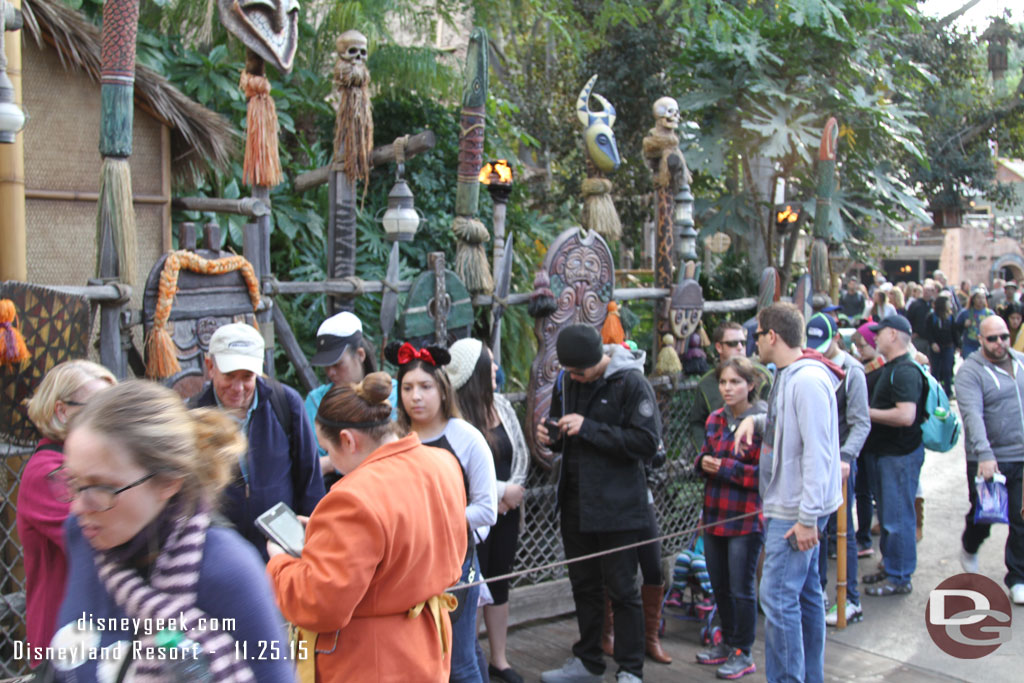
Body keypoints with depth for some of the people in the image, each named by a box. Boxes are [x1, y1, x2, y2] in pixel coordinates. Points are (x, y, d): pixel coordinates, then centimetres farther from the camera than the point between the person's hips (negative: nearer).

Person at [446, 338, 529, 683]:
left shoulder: (501, 403, 3)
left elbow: (521, 451, 8)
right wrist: (502, 490, -16)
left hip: (507, 511, 7)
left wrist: (514, 489, -8)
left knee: (500, 582, 16)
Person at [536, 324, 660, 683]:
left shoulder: (631, 382, -15)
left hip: (616, 506, -6)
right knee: (584, 586, 17)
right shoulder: (566, 381, 5)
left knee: (621, 589, 3)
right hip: (575, 502, 6)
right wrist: (550, 435, -6)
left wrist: (589, 428, -23)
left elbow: (648, 442, -21)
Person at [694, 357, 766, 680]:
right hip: (714, 516, 7)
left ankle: (743, 653, 20)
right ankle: (728, 642, 35)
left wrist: (726, 467, -20)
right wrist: (704, 462, -3)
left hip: (746, 519, -7)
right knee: (719, 586, 17)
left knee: (741, 589, 4)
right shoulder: (715, 419, 8)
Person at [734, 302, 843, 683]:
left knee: (778, 597, -8)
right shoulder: (788, 376, 12)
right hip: (786, 507, 10)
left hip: (795, 512, -10)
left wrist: (807, 518, -23)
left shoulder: (808, 380, -19)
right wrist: (755, 420, 3)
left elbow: (817, 453, -23)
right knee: (805, 594, 16)